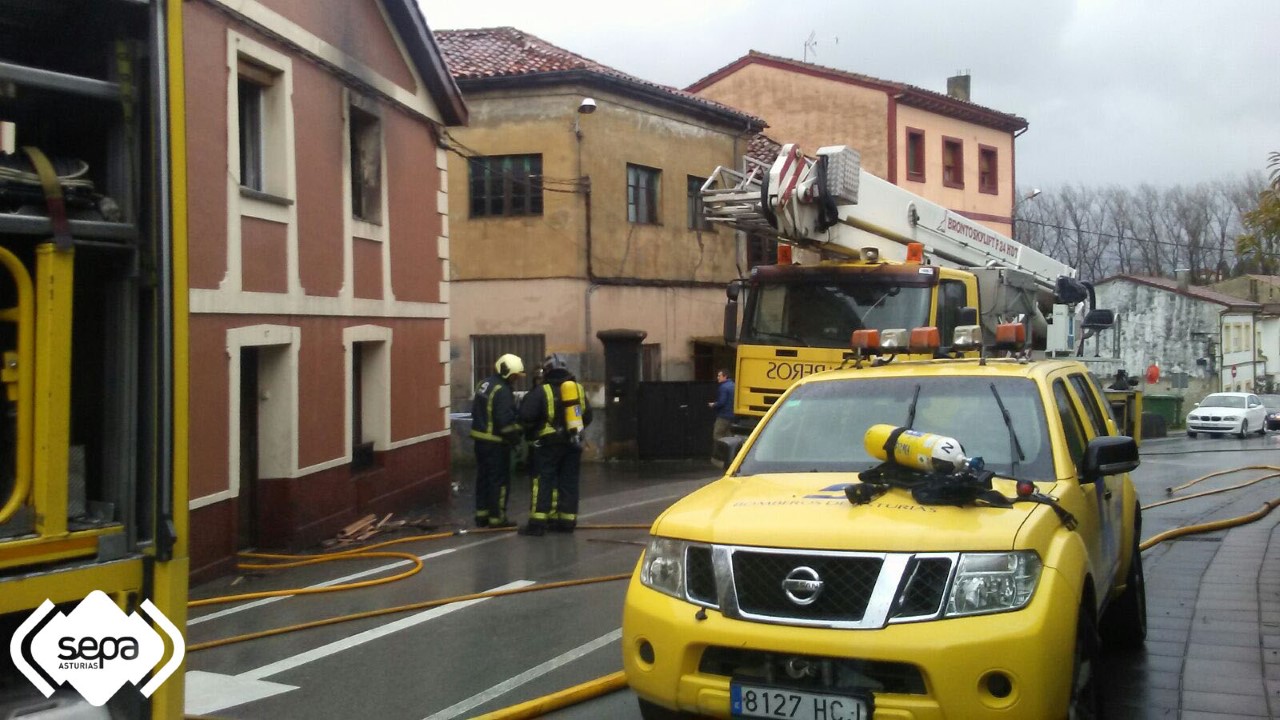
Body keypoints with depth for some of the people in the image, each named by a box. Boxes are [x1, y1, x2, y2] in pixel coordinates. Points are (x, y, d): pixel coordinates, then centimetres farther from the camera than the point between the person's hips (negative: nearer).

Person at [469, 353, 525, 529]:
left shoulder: (484, 384, 10)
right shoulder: (502, 391, -20)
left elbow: (475, 410, 16)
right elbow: (505, 420, -23)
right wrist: (515, 437, -10)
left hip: (481, 439, 9)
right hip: (496, 443, -9)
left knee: (483, 477, 16)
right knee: (500, 480, 0)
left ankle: (482, 514, 22)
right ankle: (497, 518, 3)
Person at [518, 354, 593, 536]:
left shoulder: (542, 391, -10)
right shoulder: (579, 388, 7)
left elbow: (526, 416, -14)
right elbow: (587, 416, 13)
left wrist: (533, 429, 5)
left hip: (549, 444, -5)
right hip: (573, 443, 5)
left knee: (543, 482, -2)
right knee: (569, 482, 10)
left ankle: (538, 522, -5)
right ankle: (566, 521, 12)